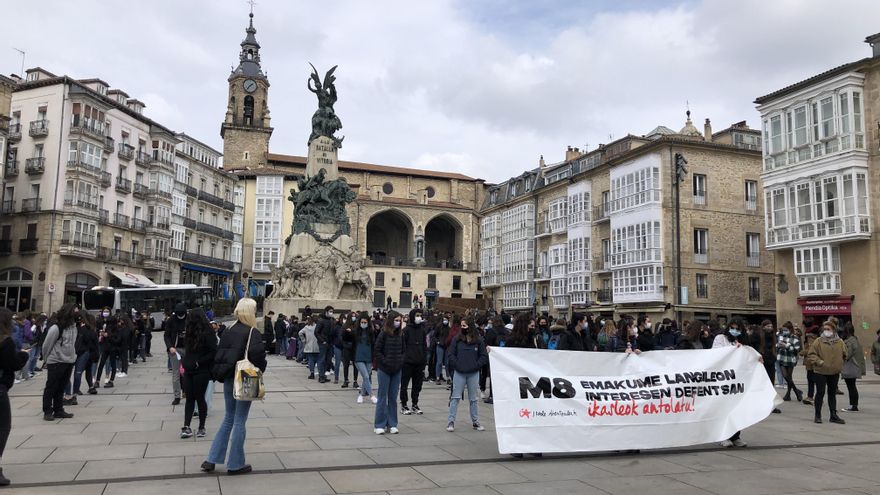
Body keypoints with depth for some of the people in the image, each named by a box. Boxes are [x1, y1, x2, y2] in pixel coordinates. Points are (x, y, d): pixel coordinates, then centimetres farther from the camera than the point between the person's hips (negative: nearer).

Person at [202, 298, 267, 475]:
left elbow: (219, 354, 9)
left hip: (228, 380, 6)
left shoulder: (228, 331, 7)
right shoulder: (253, 333, -13)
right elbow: (258, 357, -22)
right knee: (239, 421, 3)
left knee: (228, 419, 18)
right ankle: (235, 464, 11)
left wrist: (221, 374, 14)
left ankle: (211, 460, 17)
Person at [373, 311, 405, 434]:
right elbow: (377, 351, -7)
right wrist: (385, 362, -13)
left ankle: (392, 424, 15)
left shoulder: (400, 334, 6)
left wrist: (401, 361, 0)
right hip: (384, 370, -4)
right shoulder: (384, 334, -8)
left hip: (397, 370, 4)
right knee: (383, 397, 2)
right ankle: (379, 425, 9)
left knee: (393, 397, 8)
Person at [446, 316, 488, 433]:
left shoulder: (479, 341, 0)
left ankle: (475, 422, 20)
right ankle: (451, 422, 3)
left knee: (473, 399, 11)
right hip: (459, 373, 0)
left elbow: (484, 356, 2)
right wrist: (457, 365, -7)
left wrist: (476, 366, -7)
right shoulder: (457, 339, 1)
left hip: (473, 374, 0)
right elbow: (451, 354, 2)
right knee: (455, 397, -1)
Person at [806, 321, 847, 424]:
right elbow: (811, 354, -6)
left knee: (832, 393, 12)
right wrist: (819, 362, -18)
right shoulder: (818, 341, -6)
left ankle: (834, 415, 20)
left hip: (835, 372, 3)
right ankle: (818, 416, 8)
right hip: (820, 372, -3)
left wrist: (839, 365, 8)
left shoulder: (840, 342, 4)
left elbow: (844, 355, 15)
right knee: (820, 393, 0)